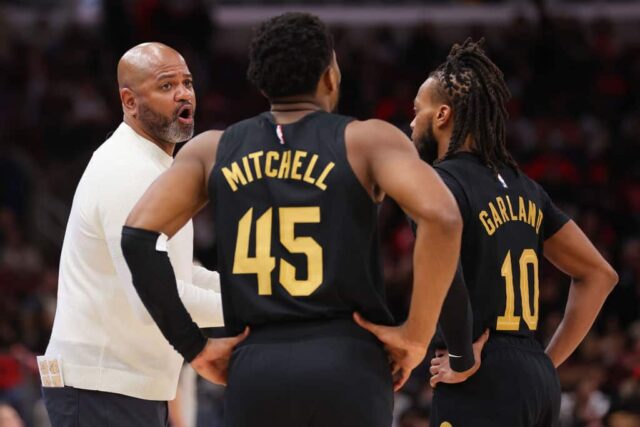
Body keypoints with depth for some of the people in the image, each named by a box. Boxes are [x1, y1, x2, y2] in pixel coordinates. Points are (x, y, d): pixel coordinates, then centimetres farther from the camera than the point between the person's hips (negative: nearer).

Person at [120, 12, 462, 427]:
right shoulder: (366, 140, 2)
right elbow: (441, 217, -14)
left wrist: (192, 344, 5)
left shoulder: (213, 149, 12)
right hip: (346, 369, -2)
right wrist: (417, 333, -6)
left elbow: (139, 235, 0)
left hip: (255, 372, 2)